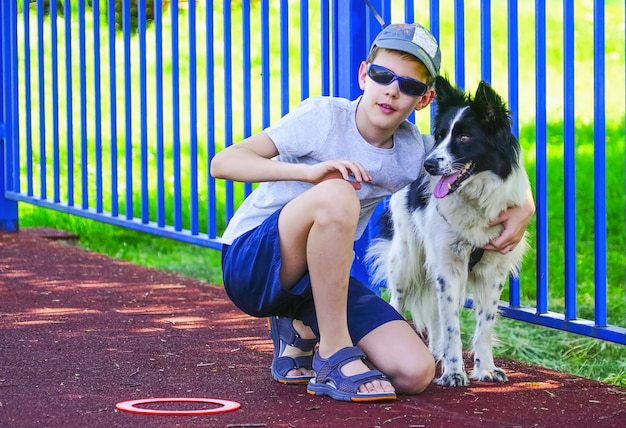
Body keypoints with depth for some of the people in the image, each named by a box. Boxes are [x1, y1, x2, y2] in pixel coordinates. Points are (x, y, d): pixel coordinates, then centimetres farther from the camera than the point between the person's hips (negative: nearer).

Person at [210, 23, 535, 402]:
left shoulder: (414, 151, -2)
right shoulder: (323, 116, -15)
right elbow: (223, 163, -22)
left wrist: (523, 208, -10)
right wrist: (310, 171, -36)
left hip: (321, 279, 5)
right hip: (251, 261, -5)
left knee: (416, 373, -13)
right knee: (336, 194, -34)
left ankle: (301, 335, 13)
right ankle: (334, 353, -20)